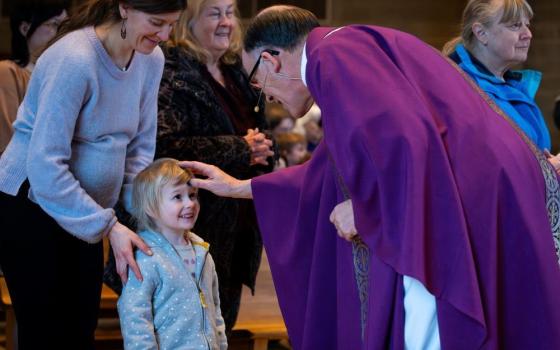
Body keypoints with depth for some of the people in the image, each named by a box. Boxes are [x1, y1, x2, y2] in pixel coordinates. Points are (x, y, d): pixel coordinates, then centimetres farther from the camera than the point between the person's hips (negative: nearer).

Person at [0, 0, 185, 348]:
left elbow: (141, 146, 7)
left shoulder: (151, 59, -1)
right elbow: (45, 165, -27)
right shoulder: (74, 60, -24)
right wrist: (109, 227, -27)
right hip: (31, 206, -7)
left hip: (84, 215, 7)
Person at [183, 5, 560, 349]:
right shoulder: (357, 53, 25)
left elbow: (401, 136, -25)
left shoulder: (334, 55, -8)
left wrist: (362, 205, -8)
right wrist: (240, 187, 46)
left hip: (466, 205, -10)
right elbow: (329, 174, 38)